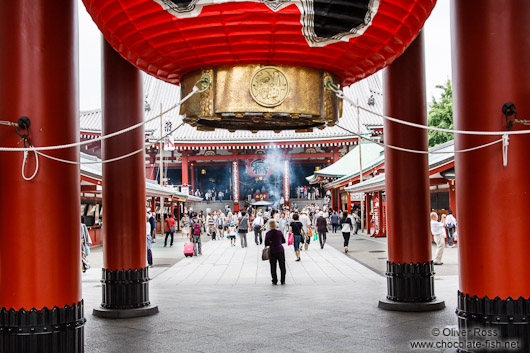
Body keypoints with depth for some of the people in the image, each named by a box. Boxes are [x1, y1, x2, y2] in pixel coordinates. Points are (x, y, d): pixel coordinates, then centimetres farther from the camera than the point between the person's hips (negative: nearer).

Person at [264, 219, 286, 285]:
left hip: (272, 251, -1)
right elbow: (283, 241, 6)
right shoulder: (280, 232, -3)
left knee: (273, 267, 8)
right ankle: (282, 280, 11)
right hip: (280, 250, 1)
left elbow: (266, 244, -7)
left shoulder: (268, 233, -7)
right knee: (282, 266, 10)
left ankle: (274, 281, 8)